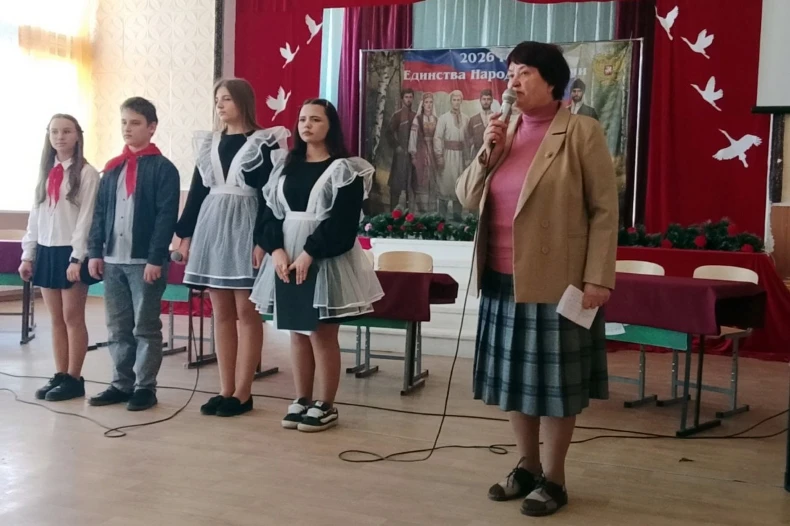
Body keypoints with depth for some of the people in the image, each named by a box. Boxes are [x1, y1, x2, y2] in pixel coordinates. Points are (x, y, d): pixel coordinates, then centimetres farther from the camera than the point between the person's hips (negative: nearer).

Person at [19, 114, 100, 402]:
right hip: (46, 251, 6)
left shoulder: (86, 173, -5)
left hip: (70, 252, -6)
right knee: (56, 318, 9)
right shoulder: (45, 172, 13)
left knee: (73, 317, -1)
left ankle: (74, 379, 7)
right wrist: (28, 254, 9)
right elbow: (35, 215, 13)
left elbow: (86, 217, -11)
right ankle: (60, 376, 15)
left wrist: (77, 258, -16)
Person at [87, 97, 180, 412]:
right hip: (112, 260, 6)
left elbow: (166, 217, -11)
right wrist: (95, 251, 4)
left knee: (146, 327, 2)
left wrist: (156, 258, -16)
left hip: (145, 261, -6)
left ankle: (145, 387, 11)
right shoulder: (112, 169, 14)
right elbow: (99, 213, 13)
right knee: (117, 328, 11)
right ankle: (121, 383, 21)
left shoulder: (163, 168, -4)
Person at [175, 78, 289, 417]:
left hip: (245, 230, -6)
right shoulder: (209, 143, 14)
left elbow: (269, 196, -9)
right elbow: (197, 191, 14)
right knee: (221, 313, 7)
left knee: (246, 313, -2)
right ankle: (226, 390, 13)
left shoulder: (264, 143, -4)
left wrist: (262, 240, -16)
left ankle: (242, 393, 4)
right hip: (212, 229, 6)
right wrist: (186, 234, 8)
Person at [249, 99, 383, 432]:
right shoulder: (286, 167, 13)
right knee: (297, 333, 9)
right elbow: (271, 213, 6)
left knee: (322, 333, -3)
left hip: (326, 258, -5)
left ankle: (325, 406, 8)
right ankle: (302, 401, 19)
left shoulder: (345, 169, -3)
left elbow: (342, 221, -13)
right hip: (287, 257, 5)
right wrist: (277, 251, -10)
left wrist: (309, 254, -19)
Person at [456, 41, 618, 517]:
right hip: (503, 279, 6)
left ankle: (553, 478, 19)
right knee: (514, 374, 13)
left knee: (554, 379, 5)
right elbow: (468, 199, 10)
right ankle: (527, 465, 30)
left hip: (556, 280, -6)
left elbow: (605, 209, -9)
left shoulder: (582, 132, -7)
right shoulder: (504, 131, 10)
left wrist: (598, 277, -14)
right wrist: (488, 151, -5)